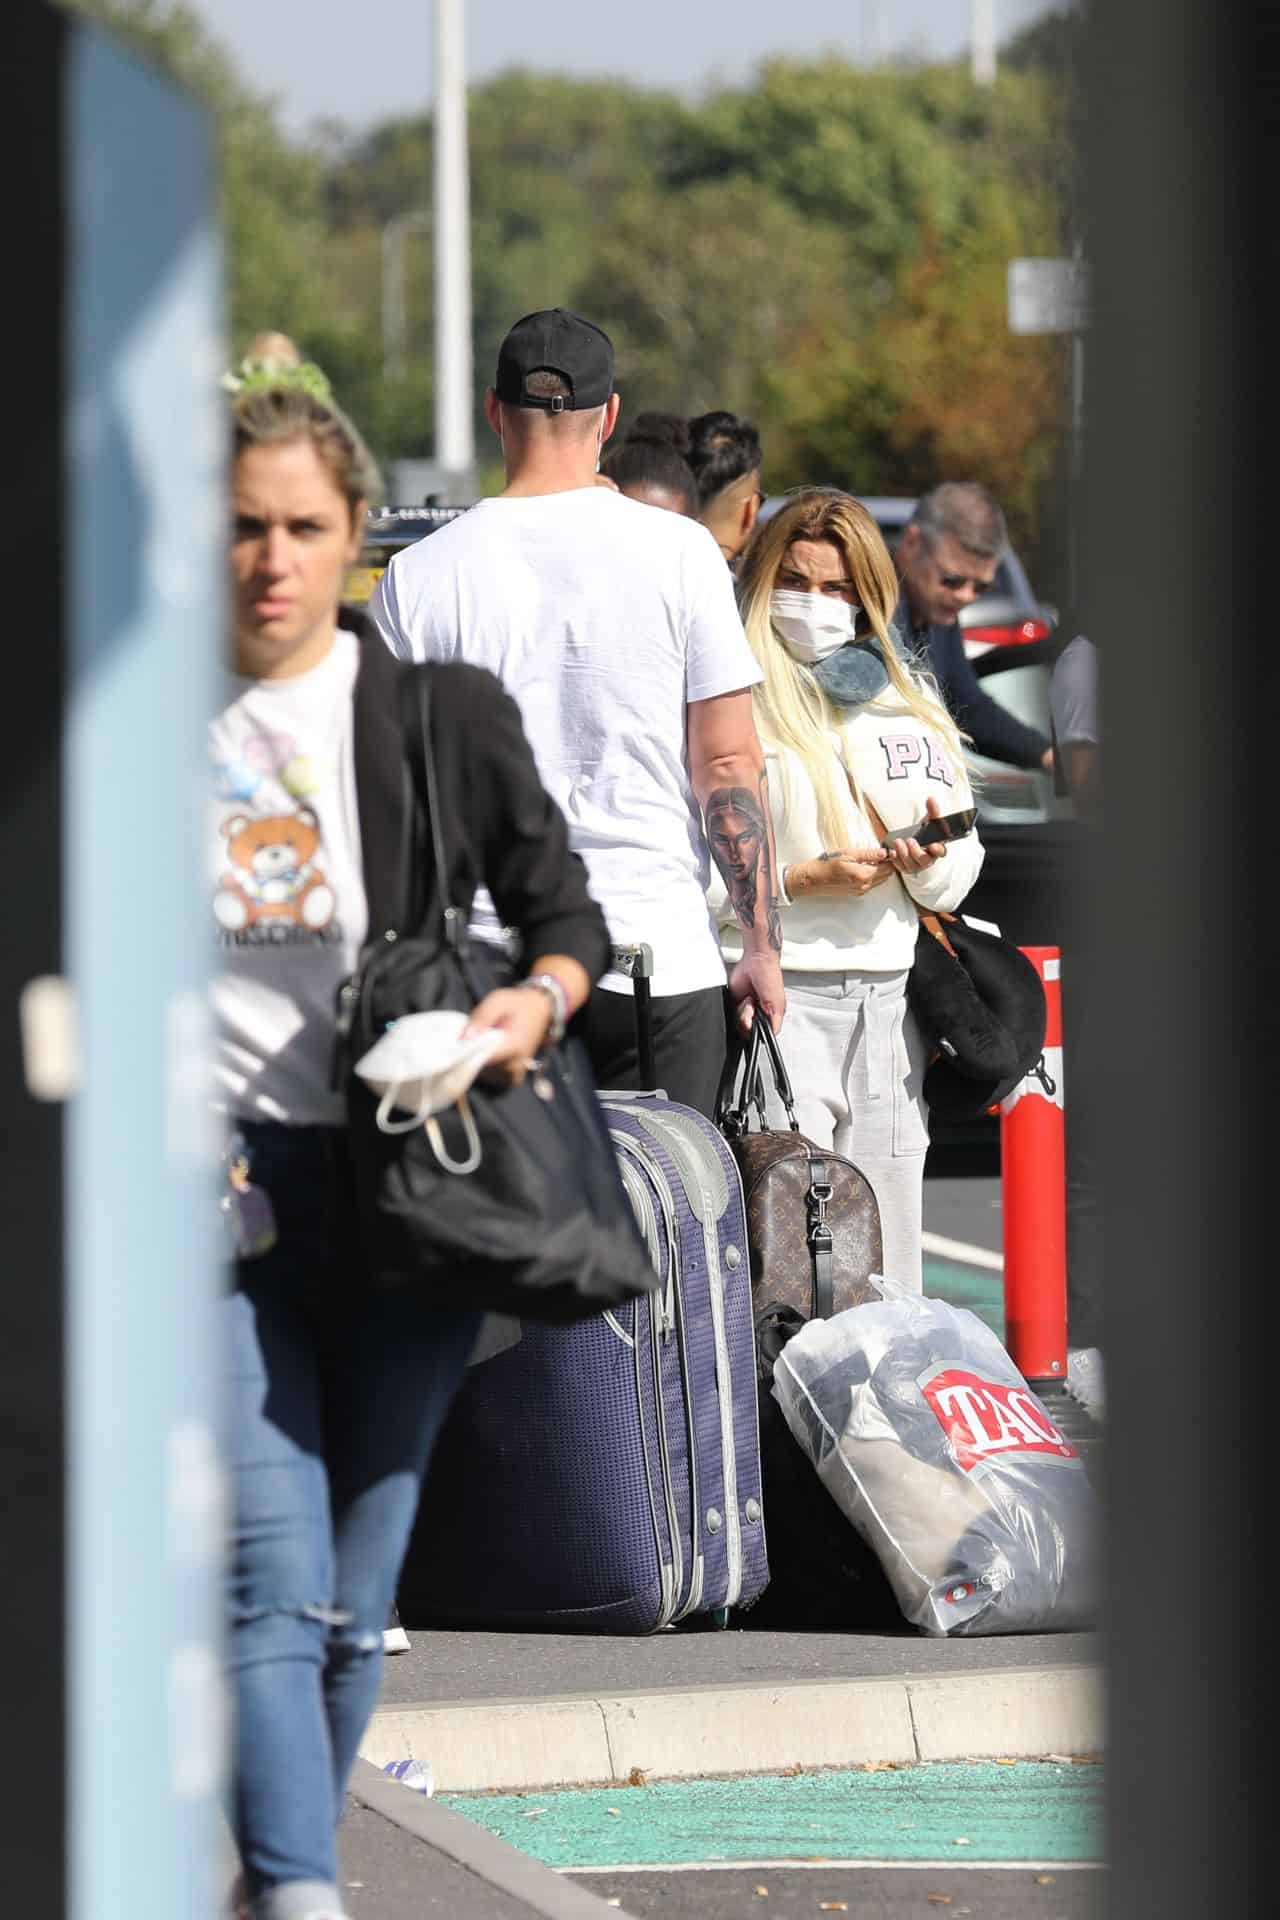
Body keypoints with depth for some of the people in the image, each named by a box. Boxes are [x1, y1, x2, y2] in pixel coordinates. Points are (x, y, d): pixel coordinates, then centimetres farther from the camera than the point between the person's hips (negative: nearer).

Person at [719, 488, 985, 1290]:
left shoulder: (907, 701, 16)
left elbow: (953, 888, 16)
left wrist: (930, 855, -5)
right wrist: (807, 879, -17)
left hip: (889, 1004, 6)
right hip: (782, 997, -5)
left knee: (888, 1274, 6)